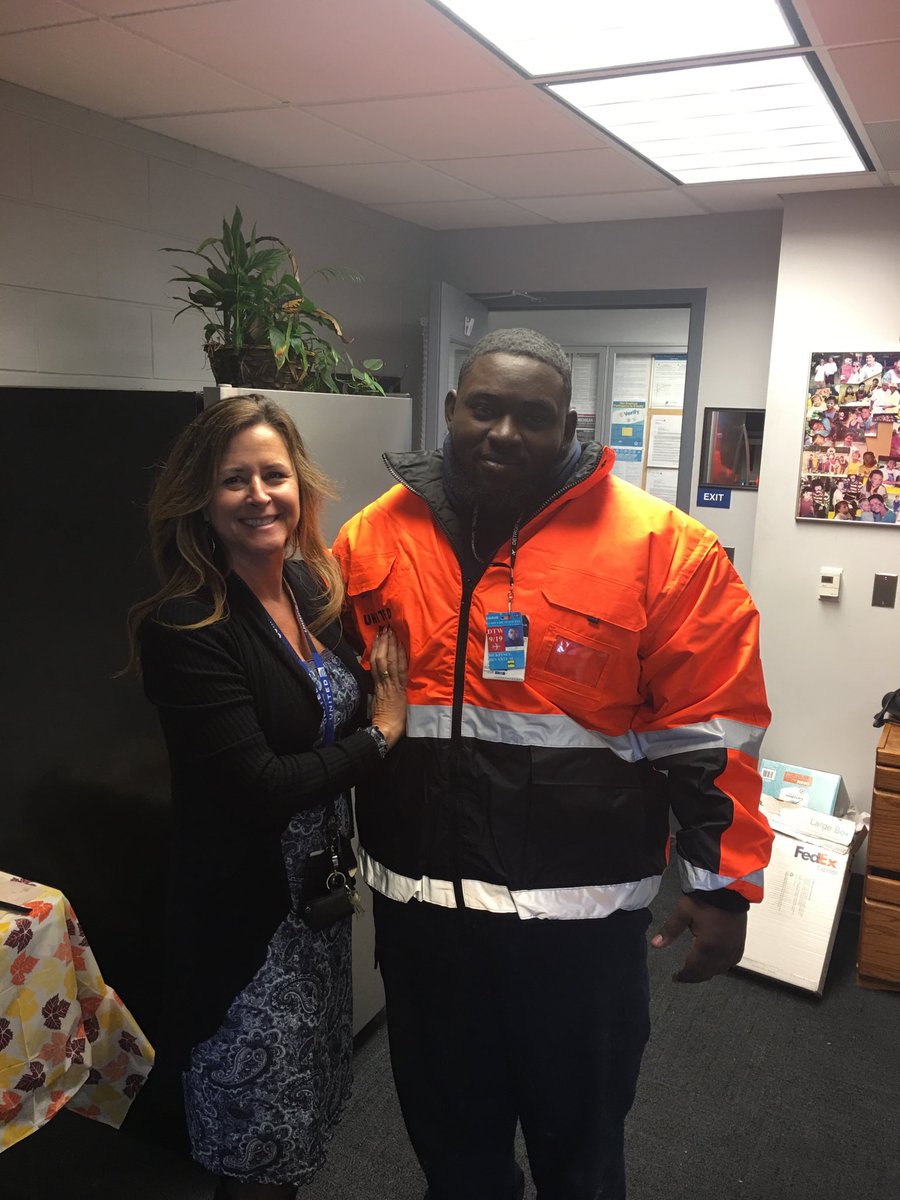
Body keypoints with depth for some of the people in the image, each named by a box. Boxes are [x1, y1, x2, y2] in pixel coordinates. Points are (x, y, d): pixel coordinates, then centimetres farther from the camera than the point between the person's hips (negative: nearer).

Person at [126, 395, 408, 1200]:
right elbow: (259, 785, -25)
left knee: (310, 1108, 26)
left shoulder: (315, 589, 0)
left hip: (321, 888, 7)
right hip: (246, 912, -6)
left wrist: (389, 686, -7)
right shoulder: (182, 628, -21)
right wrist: (380, 736, -15)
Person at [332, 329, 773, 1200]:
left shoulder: (659, 547, -10)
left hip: (583, 912, -2)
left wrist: (721, 883, -6)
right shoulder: (375, 539, 0)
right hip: (419, 902, 3)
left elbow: (709, 730, -7)